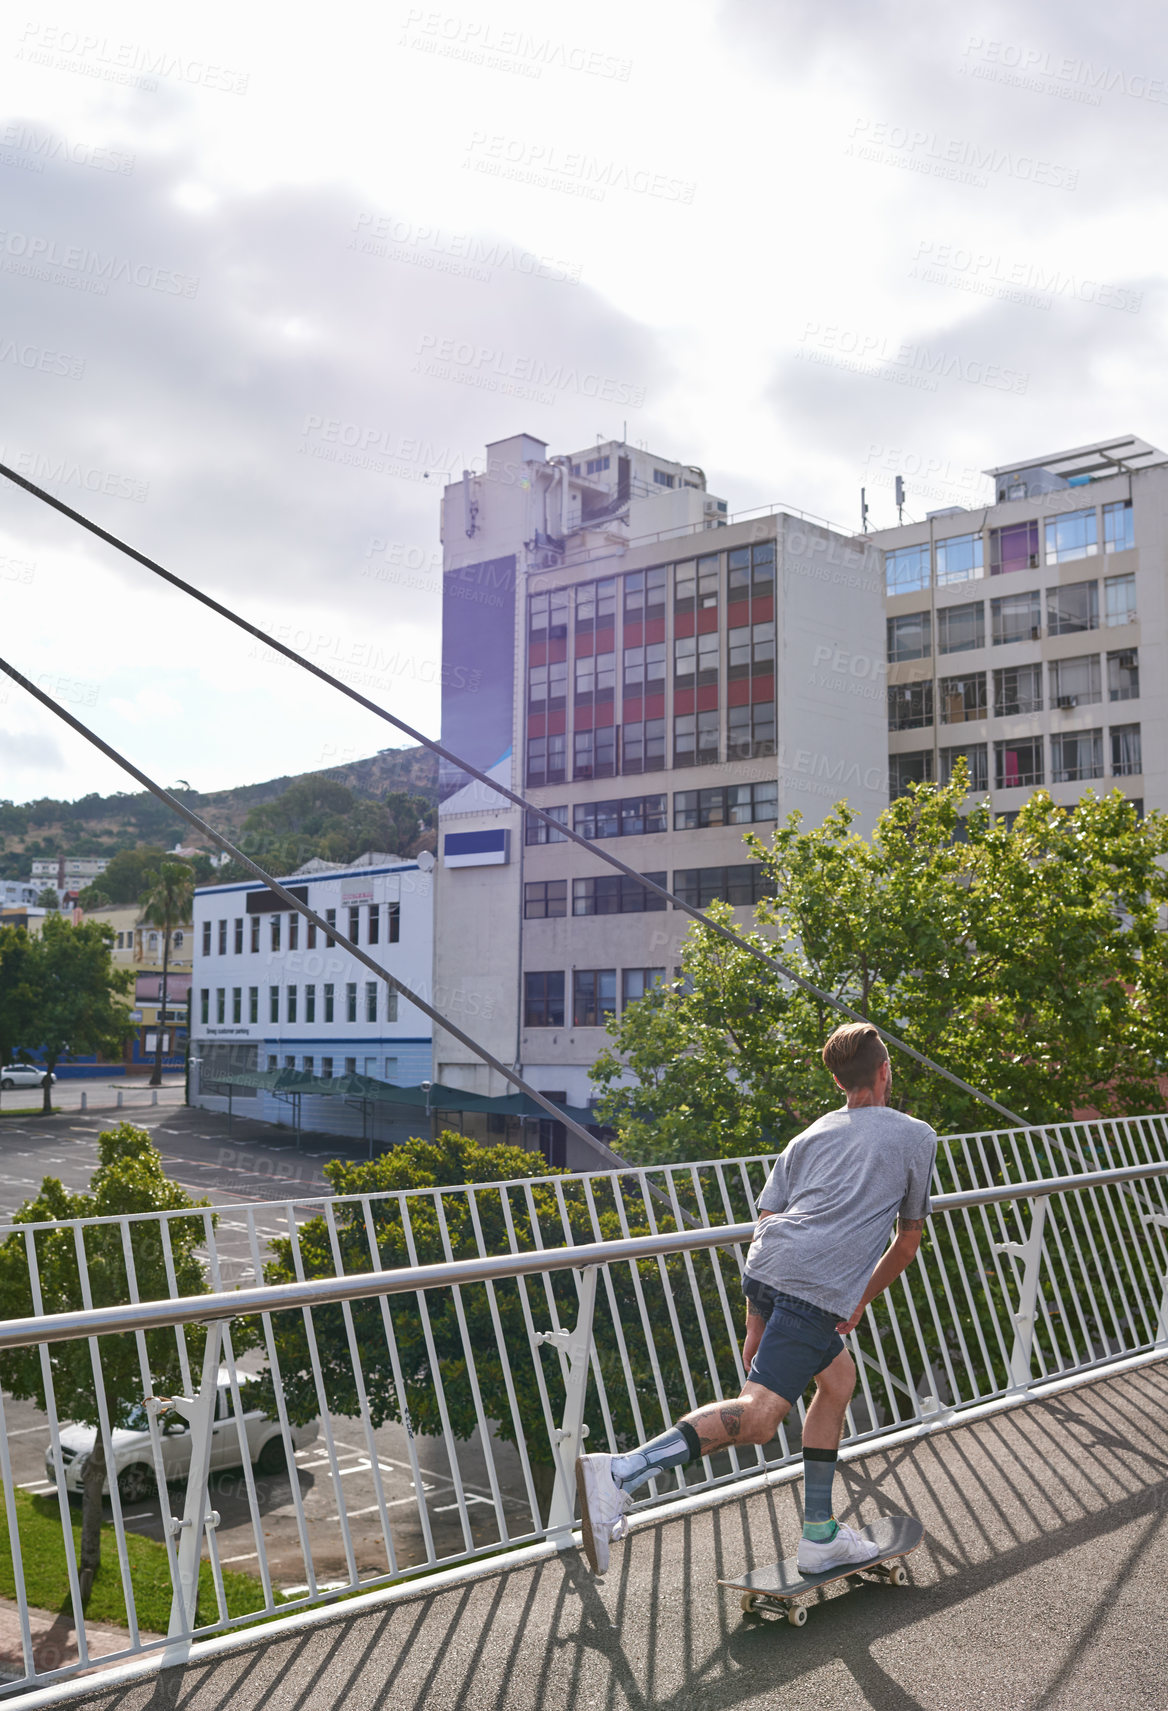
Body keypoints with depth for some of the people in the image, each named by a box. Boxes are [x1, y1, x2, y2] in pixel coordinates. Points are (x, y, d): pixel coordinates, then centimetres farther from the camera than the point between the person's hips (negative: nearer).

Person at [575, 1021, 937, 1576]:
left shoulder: (809, 1135, 28)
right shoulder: (917, 1137, 20)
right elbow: (907, 1243, 24)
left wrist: (756, 1326, 21)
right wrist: (859, 1304, 36)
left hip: (765, 1266, 6)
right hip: (819, 1290, -6)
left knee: (839, 1375, 25)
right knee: (758, 1414, -14)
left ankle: (819, 1535, 26)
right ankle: (621, 1474, -31)